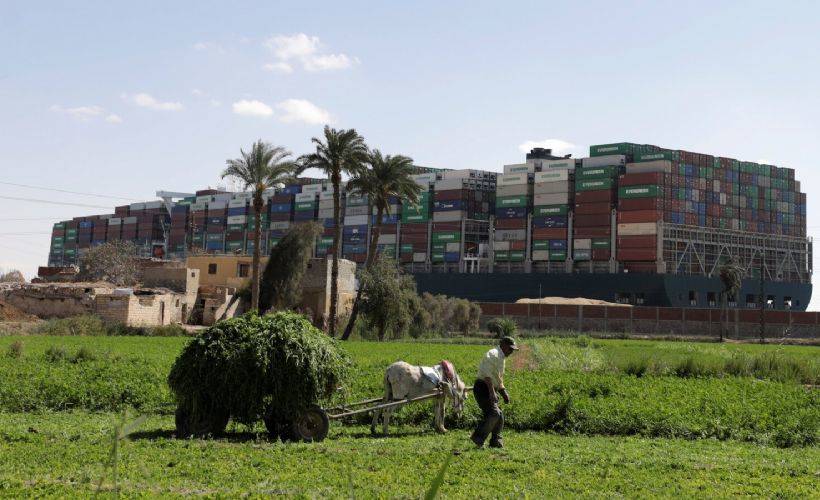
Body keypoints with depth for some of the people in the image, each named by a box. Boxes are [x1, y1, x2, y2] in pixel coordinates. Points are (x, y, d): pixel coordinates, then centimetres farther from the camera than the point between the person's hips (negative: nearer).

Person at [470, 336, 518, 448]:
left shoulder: (501, 357, 19)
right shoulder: (493, 355, -14)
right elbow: (487, 374, -25)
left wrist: (504, 392, 22)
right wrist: (492, 392, -30)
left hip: (490, 390, 10)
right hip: (483, 388, -10)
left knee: (499, 416, 9)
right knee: (493, 414, -20)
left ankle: (495, 441, 15)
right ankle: (478, 437, -13)